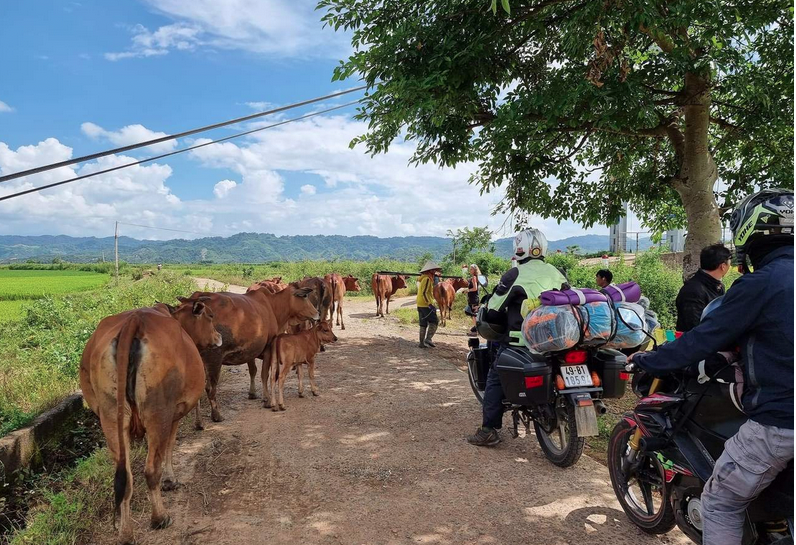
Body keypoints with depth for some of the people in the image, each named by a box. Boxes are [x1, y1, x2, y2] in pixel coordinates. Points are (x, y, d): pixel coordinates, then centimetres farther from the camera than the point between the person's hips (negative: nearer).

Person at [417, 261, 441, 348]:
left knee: (423, 324, 11)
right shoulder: (427, 279, -13)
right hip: (426, 305, -10)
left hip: (420, 305, 10)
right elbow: (424, 293, -22)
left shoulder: (423, 278, 17)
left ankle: (422, 343, 12)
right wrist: (430, 304, -25)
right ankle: (428, 339, -17)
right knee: (434, 322, -7)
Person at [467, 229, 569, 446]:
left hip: (522, 341, -6)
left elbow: (493, 310, -7)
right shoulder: (557, 274, 9)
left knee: (495, 378, 6)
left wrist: (485, 313, 15)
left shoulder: (515, 275, -9)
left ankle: (488, 430, 3)